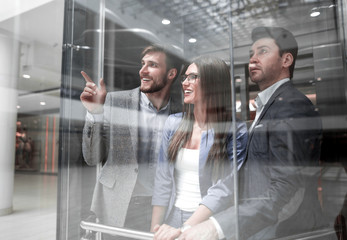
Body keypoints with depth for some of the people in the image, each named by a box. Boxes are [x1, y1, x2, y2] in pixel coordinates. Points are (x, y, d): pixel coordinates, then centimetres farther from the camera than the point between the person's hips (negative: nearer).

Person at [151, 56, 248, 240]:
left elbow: (225, 188, -19)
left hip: (209, 222, -3)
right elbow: (162, 181, 0)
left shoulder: (235, 132, -12)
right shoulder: (173, 123, -1)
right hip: (173, 216, 3)